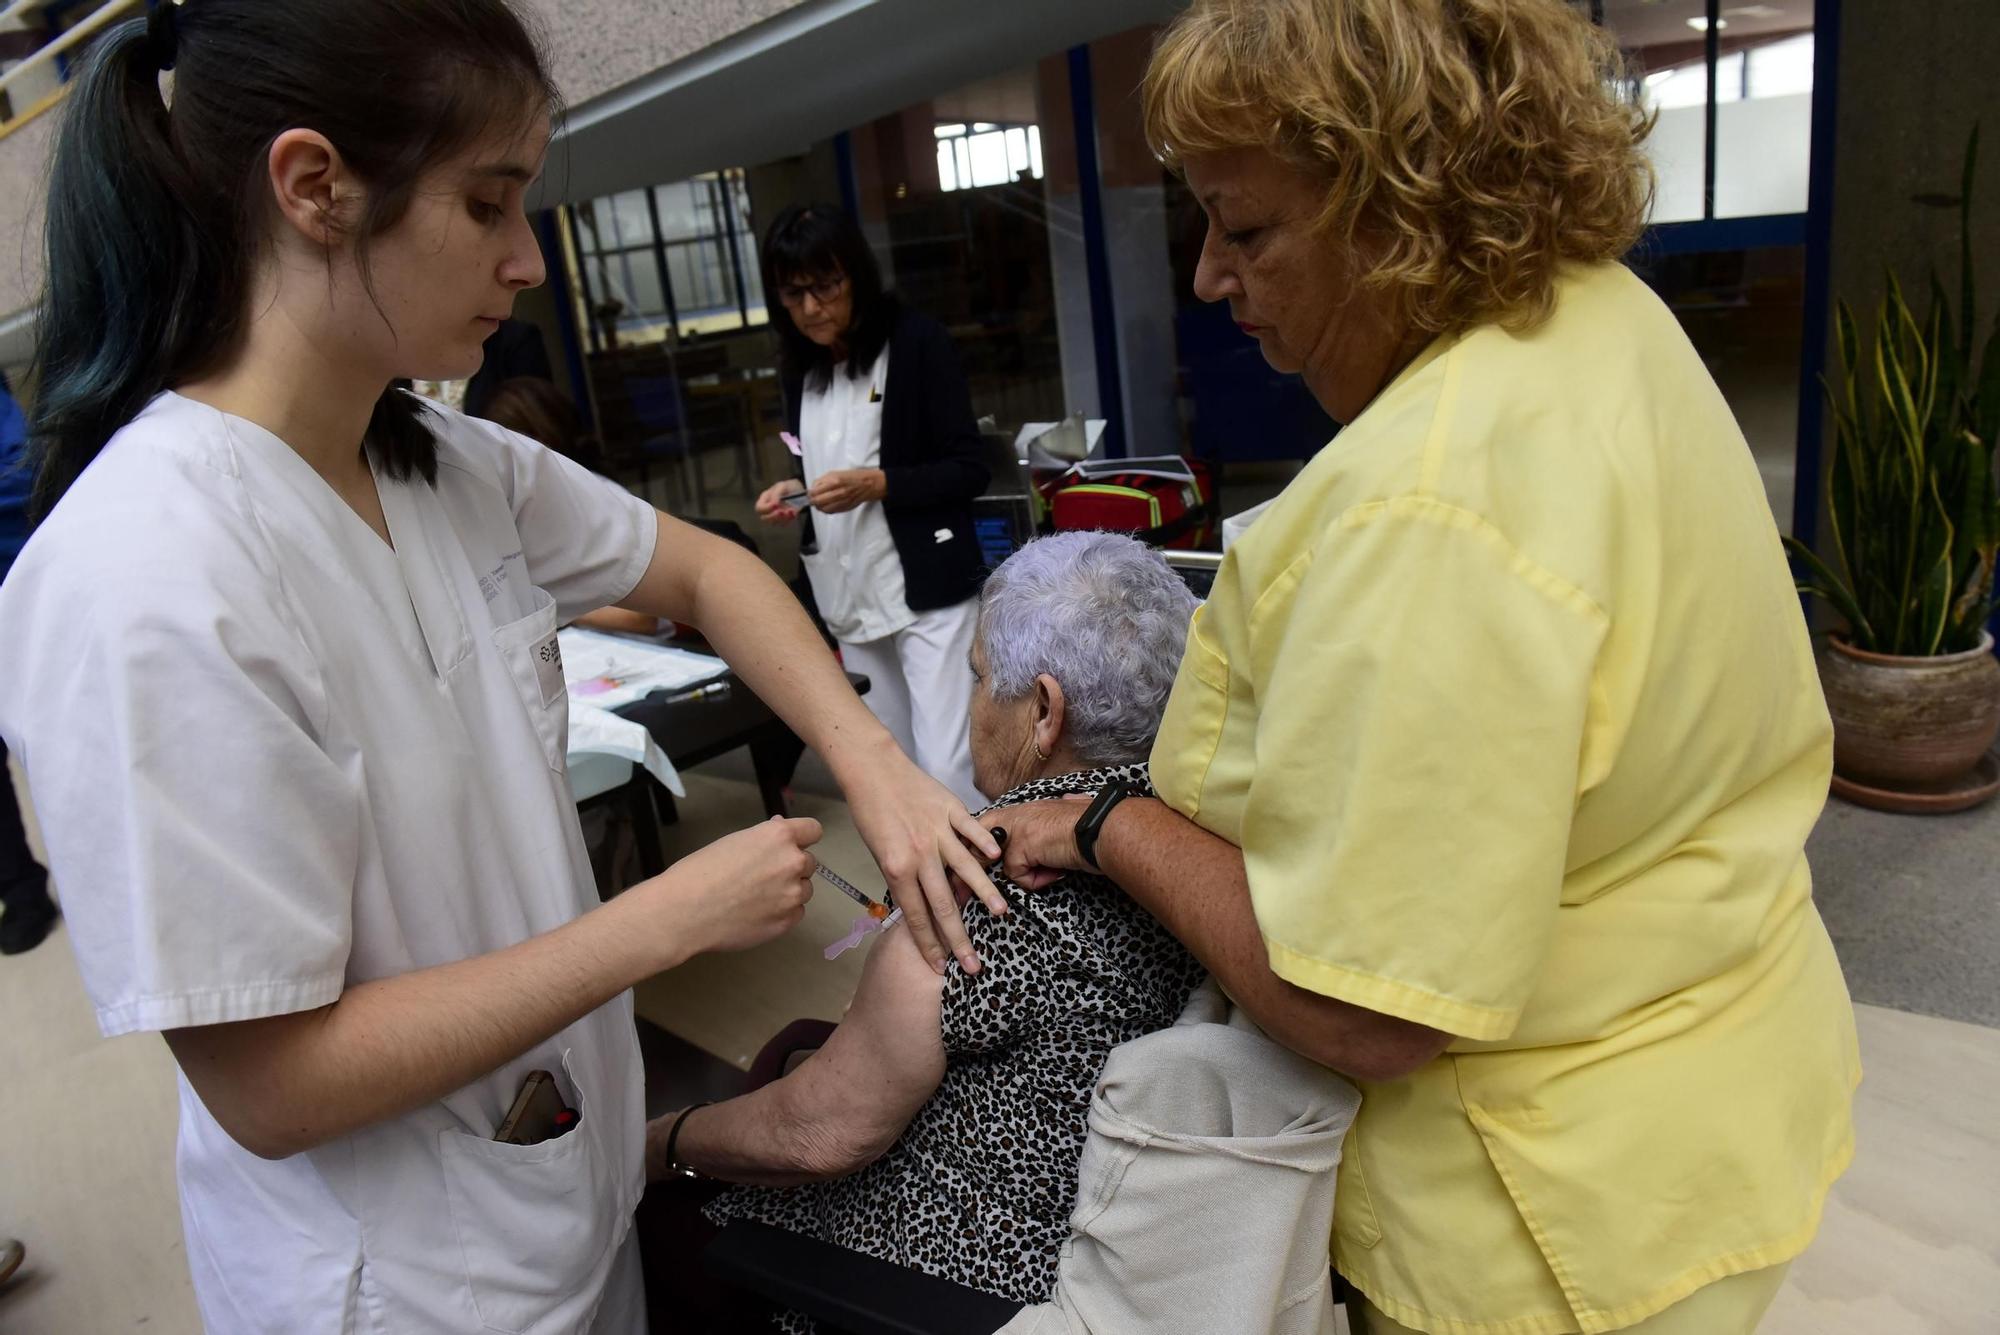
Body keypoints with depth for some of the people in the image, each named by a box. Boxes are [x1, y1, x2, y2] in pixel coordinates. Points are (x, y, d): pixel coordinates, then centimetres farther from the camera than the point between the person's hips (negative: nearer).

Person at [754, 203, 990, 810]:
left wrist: (878, 484, -22)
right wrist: (793, 490, 0)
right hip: (849, 596, 6)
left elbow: (968, 470, -9)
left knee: (947, 766, -9)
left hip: (926, 590, -6)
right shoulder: (801, 365, 11)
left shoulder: (917, 340, -7)